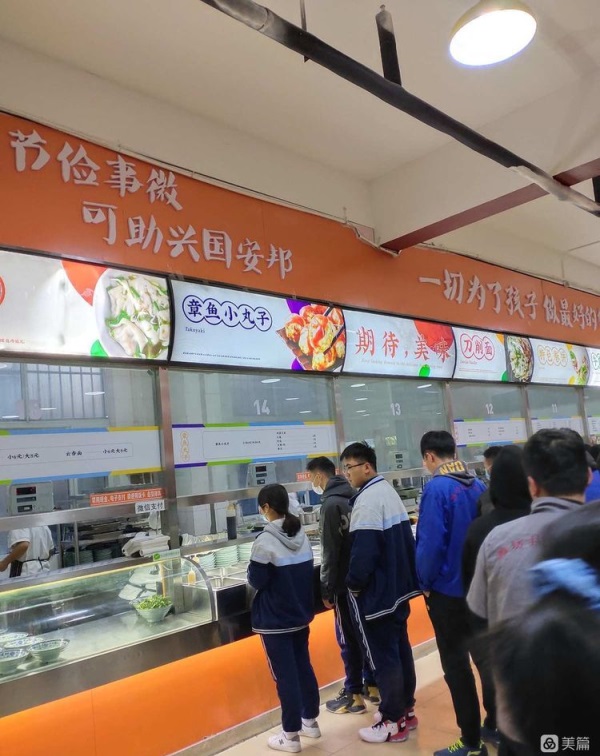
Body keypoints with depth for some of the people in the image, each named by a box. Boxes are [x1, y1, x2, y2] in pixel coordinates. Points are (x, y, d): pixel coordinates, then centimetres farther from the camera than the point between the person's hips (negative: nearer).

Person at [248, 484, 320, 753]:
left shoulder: (265, 541, -20)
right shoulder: (301, 535, 2)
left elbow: (256, 581, -16)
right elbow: (306, 572, 9)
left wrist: (253, 570, 3)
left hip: (274, 620, -7)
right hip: (301, 614, 7)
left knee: (284, 675, 4)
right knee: (303, 667, 18)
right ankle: (310, 721, 33)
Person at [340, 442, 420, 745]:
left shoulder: (366, 499, -22)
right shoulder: (389, 491, 9)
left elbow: (363, 551, -26)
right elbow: (404, 538, 13)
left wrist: (353, 583, -11)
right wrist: (404, 575, 16)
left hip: (376, 592, -10)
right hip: (398, 586, 10)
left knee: (382, 655, 4)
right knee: (400, 648, 18)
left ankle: (392, 722, 16)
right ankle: (404, 709, 31)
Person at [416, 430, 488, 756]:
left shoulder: (437, 488, -21)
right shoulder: (478, 485, 1)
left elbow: (430, 543, -23)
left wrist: (426, 581, -8)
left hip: (449, 590, -7)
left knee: (456, 666, 5)